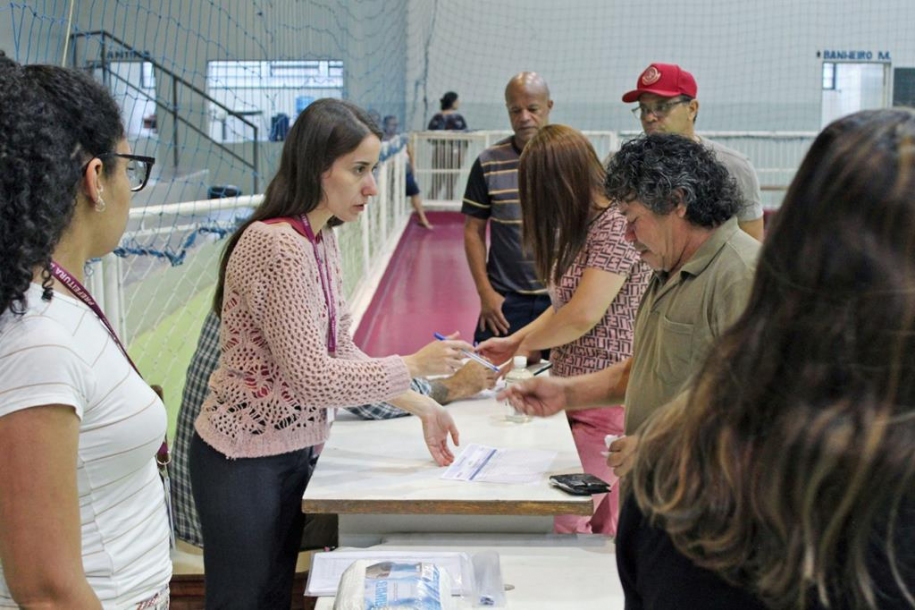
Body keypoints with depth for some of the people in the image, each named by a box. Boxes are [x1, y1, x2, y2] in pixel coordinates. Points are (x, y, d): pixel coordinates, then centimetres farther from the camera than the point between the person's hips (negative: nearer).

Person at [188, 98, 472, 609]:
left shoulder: (323, 240, 4)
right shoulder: (275, 245, -24)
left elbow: (341, 352, 9)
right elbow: (312, 376, -26)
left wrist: (422, 407, 3)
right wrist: (415, 364, -16)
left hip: (293, 451, 8)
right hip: (245, 460, -8)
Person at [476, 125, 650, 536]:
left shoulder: (616, 227, -16)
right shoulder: (580, 228, 15)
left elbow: (582, 315, -21)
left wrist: (524, 345, -4)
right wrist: (512, 342, 12)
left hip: (605, 401, -9)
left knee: (565, 524, -6)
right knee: (601, 528, 13)